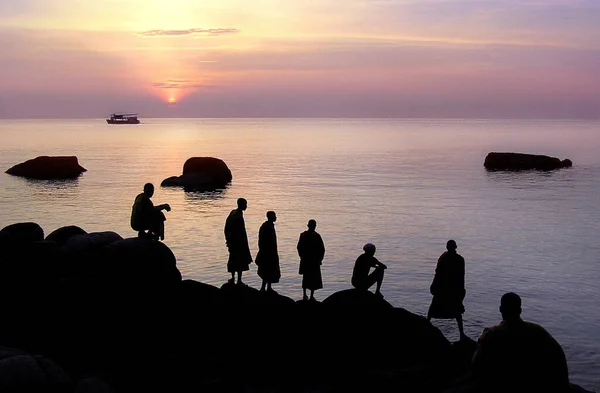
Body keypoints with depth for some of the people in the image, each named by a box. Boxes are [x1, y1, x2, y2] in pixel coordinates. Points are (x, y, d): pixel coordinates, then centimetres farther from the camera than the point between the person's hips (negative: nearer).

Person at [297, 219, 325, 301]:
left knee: (305, 277, 17)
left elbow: (299, 247, 2)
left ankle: (304, 295, 20)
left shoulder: (303, 235, -3)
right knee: (314, 278, 5)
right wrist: (320, 258, 1)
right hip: (315, 260, -4)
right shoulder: (317, 236, -13)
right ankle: (311, 296, 5)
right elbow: (322, 248, -11)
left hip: (305, 260, 4)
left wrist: (302, 256, 14)